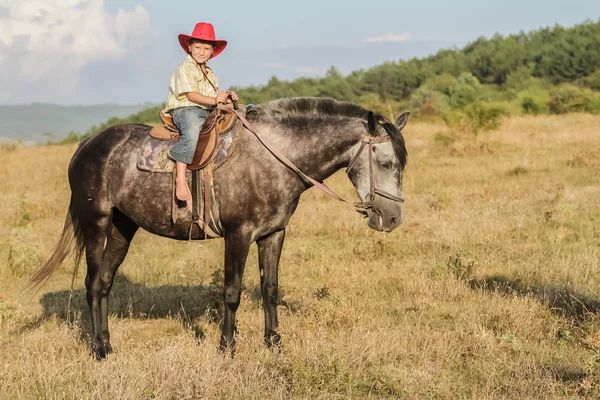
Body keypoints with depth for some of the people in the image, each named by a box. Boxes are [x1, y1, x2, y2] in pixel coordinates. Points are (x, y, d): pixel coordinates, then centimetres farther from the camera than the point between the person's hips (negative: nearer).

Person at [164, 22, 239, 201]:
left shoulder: (211, 75, 24)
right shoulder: (185, 68, 0)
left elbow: (215, 100, 21)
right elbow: (190, 94, -12)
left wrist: (227, 97, 0)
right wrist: (213, 100, -23)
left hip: (208, 112, 8)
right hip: (185, 110, -8)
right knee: (192, 132, -40)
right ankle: (180, 178, -45)